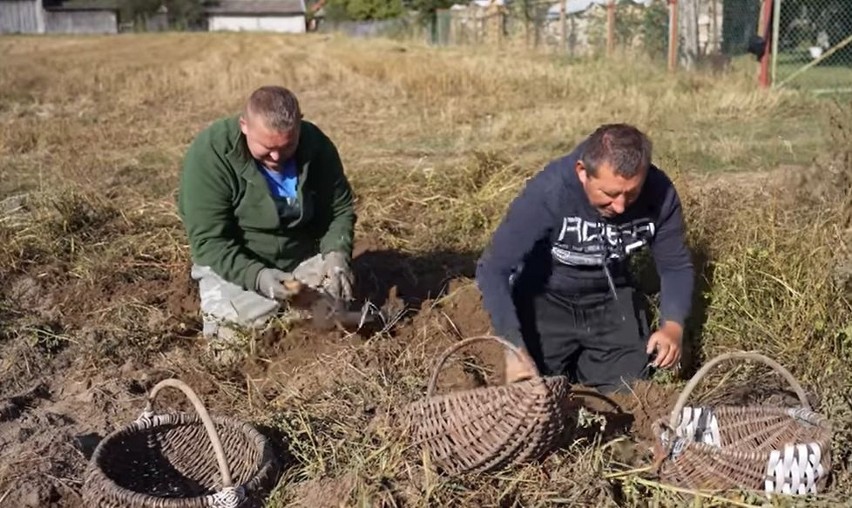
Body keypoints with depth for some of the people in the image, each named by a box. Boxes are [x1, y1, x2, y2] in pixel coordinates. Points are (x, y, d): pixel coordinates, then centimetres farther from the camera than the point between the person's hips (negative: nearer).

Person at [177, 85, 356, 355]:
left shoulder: (316, 145, -12)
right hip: (234, 264, -3)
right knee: (235, 329, -24)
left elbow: (340, 209, 0)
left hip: (302, 259, 4)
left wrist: (337, 254, -20)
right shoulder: (209, 153, -24)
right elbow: (209, 240, -24)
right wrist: (256, 276, -37)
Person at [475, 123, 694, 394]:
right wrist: (514, 348, -40)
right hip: (545, 296, -3)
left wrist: (673, 325, -26)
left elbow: (676, 266, -8)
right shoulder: (548, 191, -33)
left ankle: (582, 364, 29)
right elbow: (493, 269, -30)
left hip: (611, 296, 3)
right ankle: (566, 361, 23)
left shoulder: (659, 192, -22)